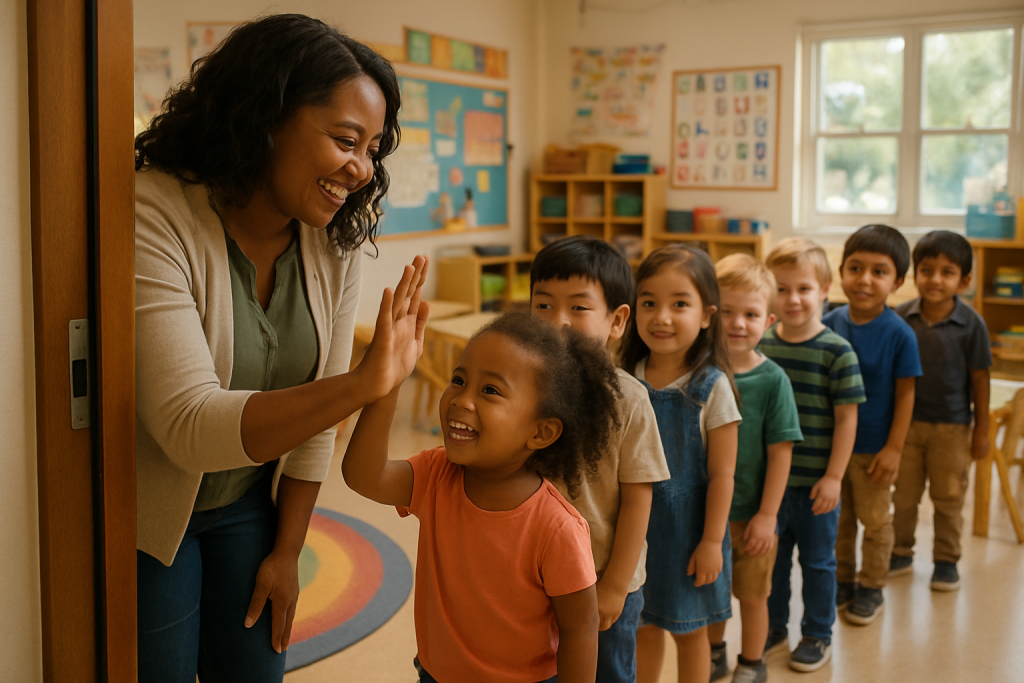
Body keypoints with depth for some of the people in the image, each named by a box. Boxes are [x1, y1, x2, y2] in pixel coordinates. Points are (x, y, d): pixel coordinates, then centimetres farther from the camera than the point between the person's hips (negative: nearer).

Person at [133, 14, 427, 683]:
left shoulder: (335, 240, -10)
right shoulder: (154, 218, -28)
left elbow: (312, 410, -1)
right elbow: (188, 427, -35)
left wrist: (286, 551, 4)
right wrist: (361, 384, -45)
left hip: (248, 507, 5)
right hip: (146, 521, -4)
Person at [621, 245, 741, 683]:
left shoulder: (712, 387, -15)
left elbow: (722, 472, -12)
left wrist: (711, 541, -11)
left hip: (687, 528, -3)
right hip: (634, 526, 3)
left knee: (689, 631, 15)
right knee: (643, 627, 18)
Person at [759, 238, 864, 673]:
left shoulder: (837, 352, -12)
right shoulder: (760, 346, -1)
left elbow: (846, 418, -10)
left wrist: (833, 477, -12)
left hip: (815, 482, -3)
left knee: (817, 560, 13)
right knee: (772, 557, 17)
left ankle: (818, 636, 31)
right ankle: (774, 630, 35)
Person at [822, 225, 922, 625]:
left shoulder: (899, 334, -16)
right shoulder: (830, 324, -6)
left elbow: (905, 394, -11)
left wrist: (894, 449, -12)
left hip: (873, 448, -3)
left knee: (875, 520, 13)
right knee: (839, 519, 18)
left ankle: (871, 588, 31)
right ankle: (843, 581, 36)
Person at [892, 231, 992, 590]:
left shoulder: (971, 324, -12)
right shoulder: (902, 317, -8)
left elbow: (979, 378, -6)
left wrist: (982, 430, -3)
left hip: (951, 425, -2)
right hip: (906, 422, 2)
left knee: (948, 497, 11)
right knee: (904, 494, 14)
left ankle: (946, 559, 27)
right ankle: (901, 554, 30)